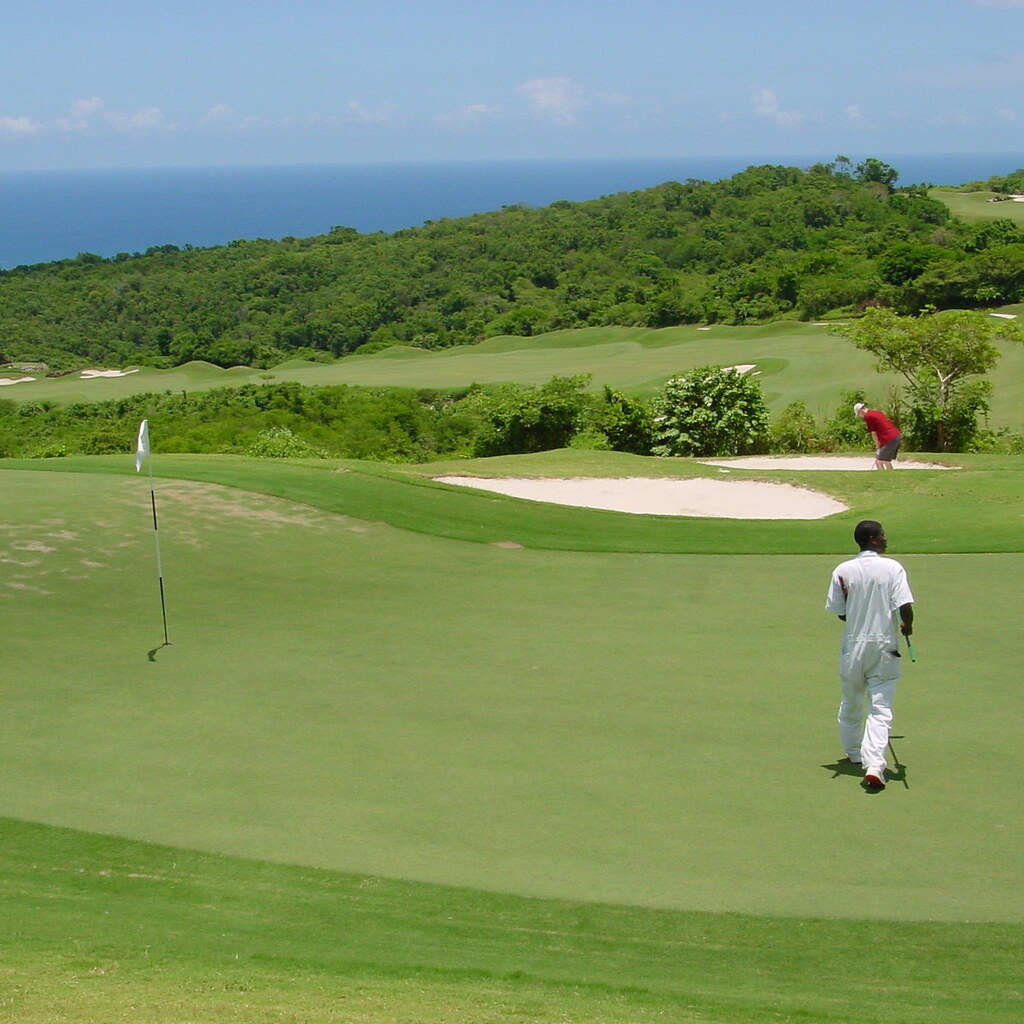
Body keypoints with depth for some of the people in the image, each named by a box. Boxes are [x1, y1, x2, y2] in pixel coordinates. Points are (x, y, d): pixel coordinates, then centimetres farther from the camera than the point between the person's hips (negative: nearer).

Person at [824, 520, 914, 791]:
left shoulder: (842, 571, -3)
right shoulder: (893, 568, -10)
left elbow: (838, 612, 0)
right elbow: (905, 606, -17)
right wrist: (907, 626, 4)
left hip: (853, 646, 3)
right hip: (885, 647, -3)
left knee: (851, 703, 21)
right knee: (880, 708, -2)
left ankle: (854, 754, 39)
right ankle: (874, 765, -16)